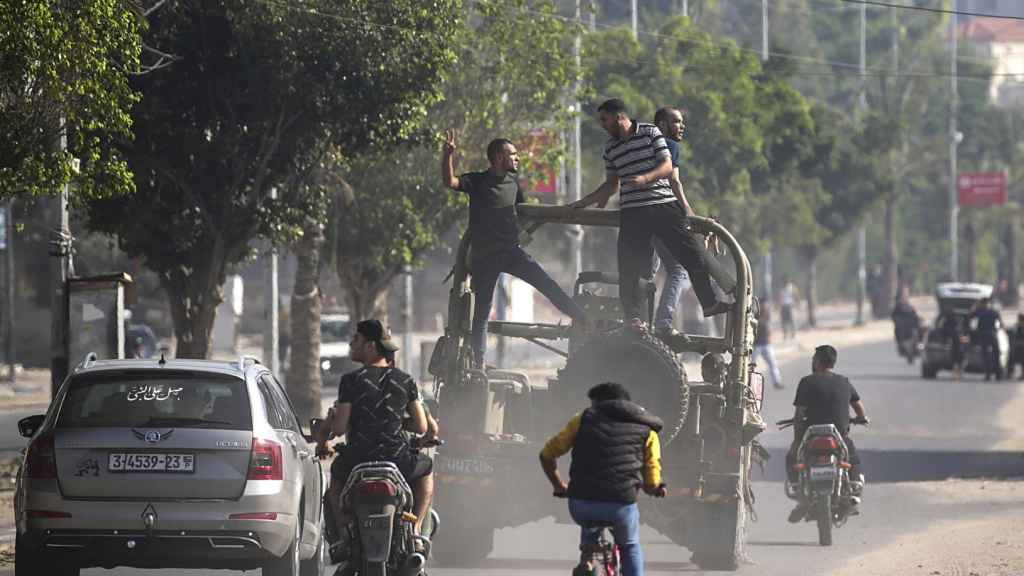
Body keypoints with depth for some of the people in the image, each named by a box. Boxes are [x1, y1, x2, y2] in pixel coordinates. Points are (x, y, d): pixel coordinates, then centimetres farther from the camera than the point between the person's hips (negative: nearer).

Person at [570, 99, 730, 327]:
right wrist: (584, 202, 19)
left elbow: (667, 166, -3)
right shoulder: (610, 147, 15)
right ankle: (632, 317, 2)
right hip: (631, 212, 3)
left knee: (694, 255, -5)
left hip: (663, 205, -3)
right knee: (628, 267, -6)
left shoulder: (650, 132, 3)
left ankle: (710, 303, 7)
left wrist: (645, 178, -20)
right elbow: (612, 185, 23)